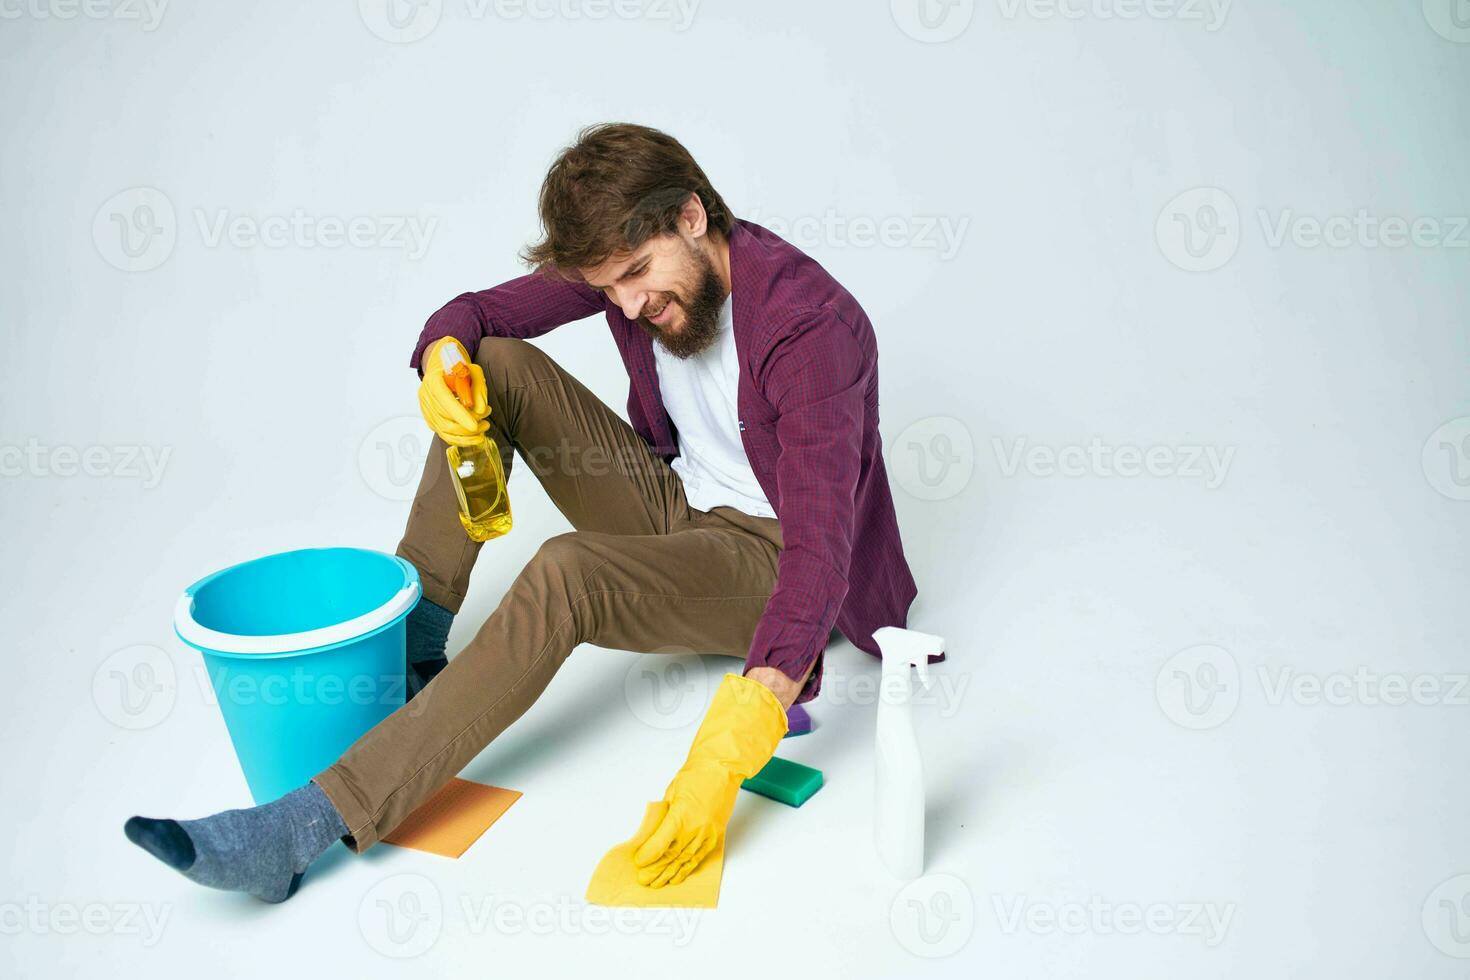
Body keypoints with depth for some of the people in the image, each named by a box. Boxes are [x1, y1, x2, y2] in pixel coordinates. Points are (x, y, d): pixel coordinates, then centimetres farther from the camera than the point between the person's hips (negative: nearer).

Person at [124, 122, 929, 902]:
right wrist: (441, 358, -23)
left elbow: (820, 546, -36)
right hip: (673, 507, 7)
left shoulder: (813, 324, -27)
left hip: (767, 560, -6)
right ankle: (410, 645, -3)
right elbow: (476, 311, 4)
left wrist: (733, 747, -46)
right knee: (495, 365, -8)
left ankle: (301, 829, -30)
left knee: (566, 574, -35)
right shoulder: (629, 260, -5)